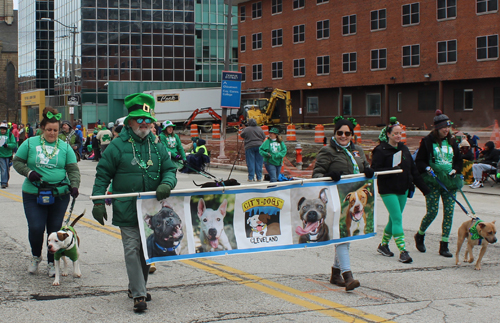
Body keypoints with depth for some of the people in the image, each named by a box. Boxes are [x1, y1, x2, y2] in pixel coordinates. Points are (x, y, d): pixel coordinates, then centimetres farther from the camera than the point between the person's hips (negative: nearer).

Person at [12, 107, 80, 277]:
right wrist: (28, 172, -11)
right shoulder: (30, 143, 3)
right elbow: (17, 162, 7)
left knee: (55, 230, 4)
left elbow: (73, 169, 4)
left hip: (60, 194, 1)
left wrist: (74, 185, -13)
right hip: (33, 195, -1)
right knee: (35, 228, -7)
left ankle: (52, 263, 20)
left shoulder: (65, 147, 6)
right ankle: (36, 257, 22)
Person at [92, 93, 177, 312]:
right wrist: (98, 202, -6)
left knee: (147, 250, 13)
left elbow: (169, 169, 11)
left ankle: (136, 287, 30)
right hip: (127, 210, -4)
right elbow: (103, 175, -1)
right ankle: (138, 295, -4)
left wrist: (166, 184, -13)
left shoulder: (157, 146, 8)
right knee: (132, 250, -7)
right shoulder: (118, 146, -4)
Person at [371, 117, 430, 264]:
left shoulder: (404, 149, 11)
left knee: (394, 219, 13)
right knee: (397, 219, -12)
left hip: (403, 190, 7)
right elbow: (375, 171, -14)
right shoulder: (381, 150, -9)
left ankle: (383, 245, 30)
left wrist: (424, 188, 13)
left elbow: (413, 170, 14)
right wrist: (392, 170, -26)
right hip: (388, 190, -7)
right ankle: (402, 251, -13)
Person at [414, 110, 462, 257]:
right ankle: (420, 235, 23)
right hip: (433, 182, -4)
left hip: (450, 182, 4)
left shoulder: (452, 141, 12)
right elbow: (419, 161, 1)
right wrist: (428, 169, -16)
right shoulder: (428, 141, 0)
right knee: (432, 211, -6)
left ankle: (444, 246, 5)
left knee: (449, 212, -3)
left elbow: (459, 160, 17)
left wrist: (455, 170, -2)